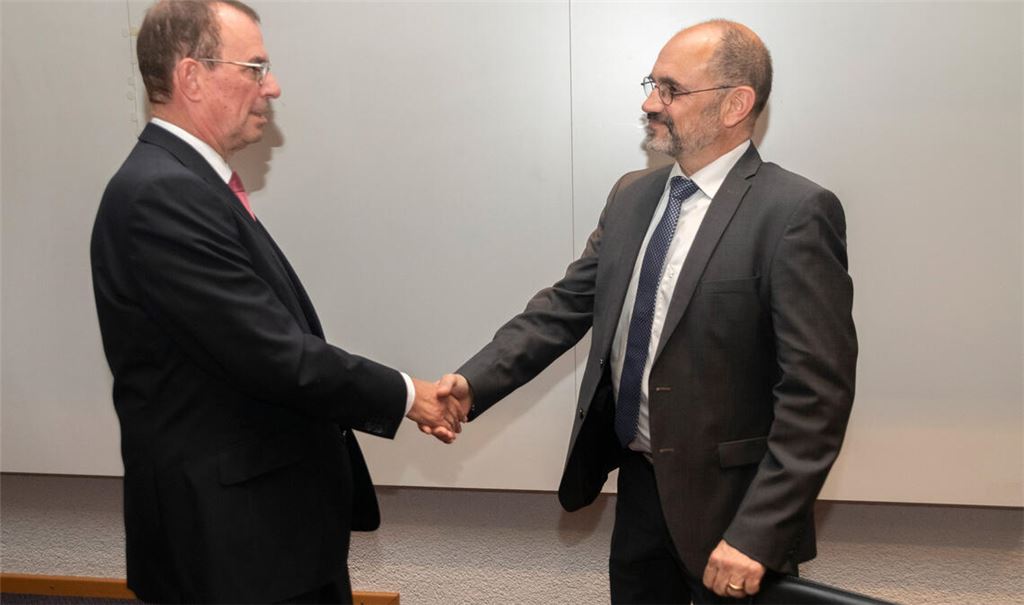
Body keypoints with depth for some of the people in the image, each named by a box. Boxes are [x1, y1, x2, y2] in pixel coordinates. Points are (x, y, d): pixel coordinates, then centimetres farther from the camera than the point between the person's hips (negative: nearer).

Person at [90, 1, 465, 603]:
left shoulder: (189, 184, 9)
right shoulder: (161, 195, -20)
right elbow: (274, 354, -23)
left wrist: (392, 398, 8)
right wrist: (402, 395, -11)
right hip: (232, 534, -9)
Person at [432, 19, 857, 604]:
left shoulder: (795, 212, -16)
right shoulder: (633, 195, 5)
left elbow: (817, 392, -19)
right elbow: (566, 304, 4)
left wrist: (756, 533, -22)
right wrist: (473, 382, -9)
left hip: (728, 498, -6)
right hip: (639, 481, 6)